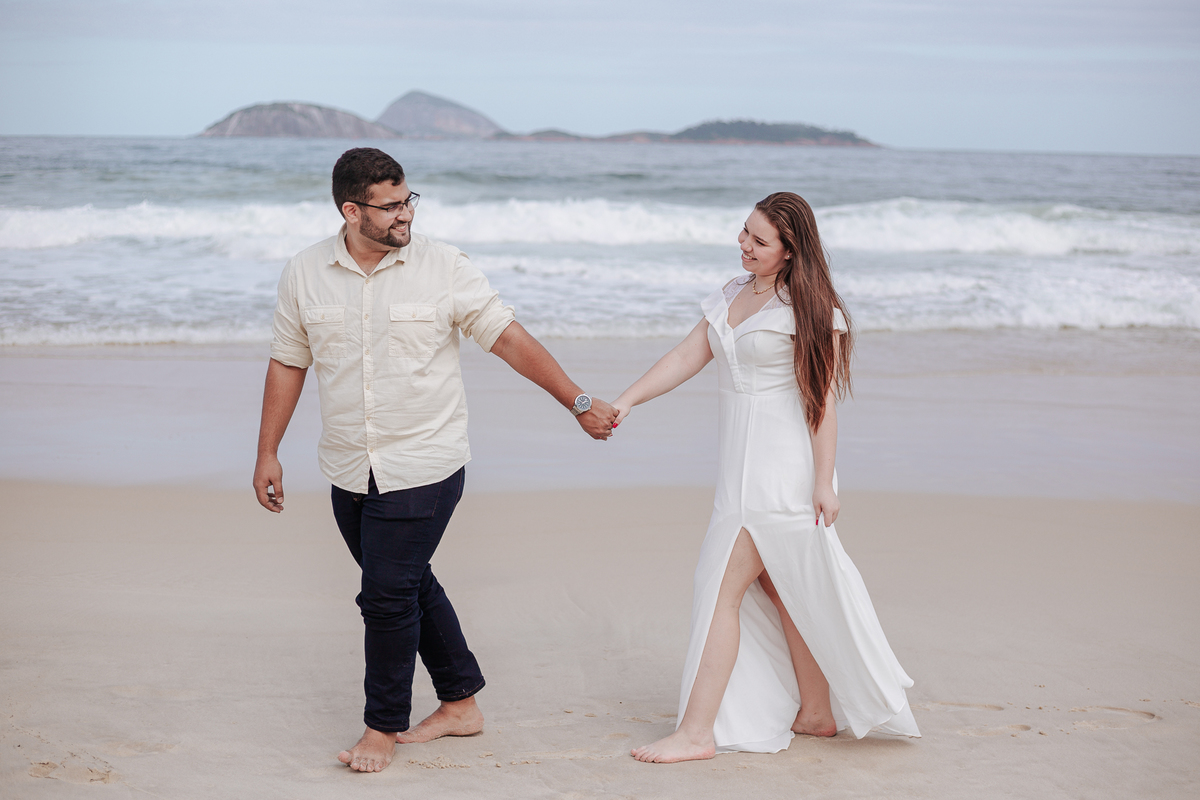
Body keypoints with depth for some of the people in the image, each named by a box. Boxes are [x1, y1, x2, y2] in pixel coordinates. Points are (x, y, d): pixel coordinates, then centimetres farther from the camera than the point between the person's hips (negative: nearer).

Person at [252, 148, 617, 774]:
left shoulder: (443, 267, -8)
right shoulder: (304, 274, 0)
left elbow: (509, 339, -5)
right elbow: (288, 362, 10)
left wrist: (579, 403, -6)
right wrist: (268, 453, 10)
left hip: (422, 467, -4)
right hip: (349, 473, 4)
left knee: (388, 595, -6)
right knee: (411, 584, 15)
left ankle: (384, 725, 13)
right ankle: (460, 702, 32)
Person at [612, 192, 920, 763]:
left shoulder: (807, 307, -11)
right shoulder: (732, 296, 12)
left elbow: (823, 399, -13)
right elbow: (687, 357, 10)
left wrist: (824, 481, -15)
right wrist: (626, 399, -3)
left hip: (781, 467, -8)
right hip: (741, 461, 8)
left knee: (721, 589, -10)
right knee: (775, 591, 13)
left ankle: (697, 732, -7)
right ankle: (817, 712, 25)